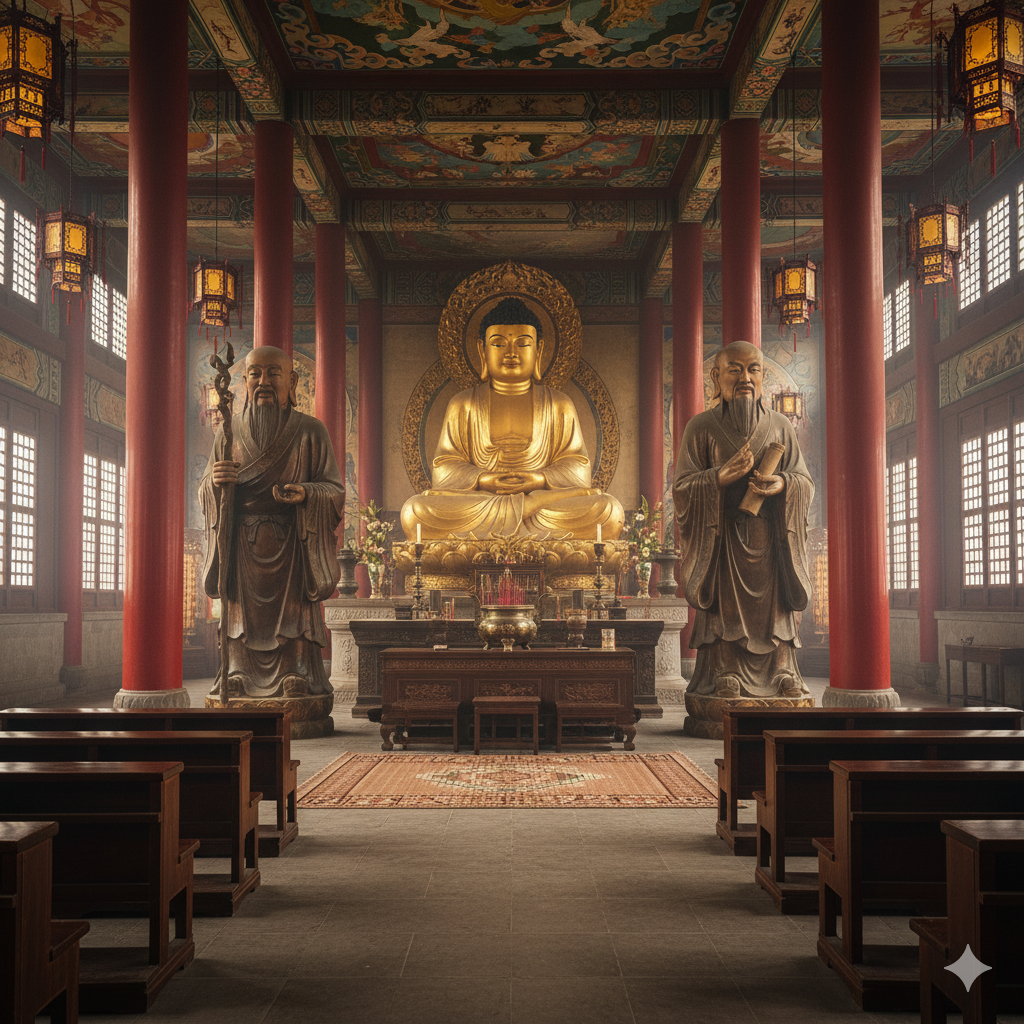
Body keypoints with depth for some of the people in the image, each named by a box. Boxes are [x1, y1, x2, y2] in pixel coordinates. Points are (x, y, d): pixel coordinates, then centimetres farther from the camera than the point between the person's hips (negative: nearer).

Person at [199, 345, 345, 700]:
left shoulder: (310, 432, 3)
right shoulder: (229, 433, 10)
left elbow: (335, 489, 1)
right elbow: (204, 494, 11)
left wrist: (305, 494, -20)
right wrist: (214, 481, -13)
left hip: (292, 543, -2)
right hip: (241, 546, 2)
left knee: (291, 611, -7)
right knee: (242, 611, 0)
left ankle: (296, 677, -3)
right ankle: (238, 676, 5)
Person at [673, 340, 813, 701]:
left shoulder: (781, 426, 10)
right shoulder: (701, 427, 2)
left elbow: (805, 482, 10)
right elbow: (681, 488, -2)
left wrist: (783, 483, -13)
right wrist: (720, 478, -19)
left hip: (771, 536, 2)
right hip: (722, 535, -2)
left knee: (775, 603, 0)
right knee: (726, 601, -6)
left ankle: (782, 672, 7)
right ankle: (726, 675, 0)